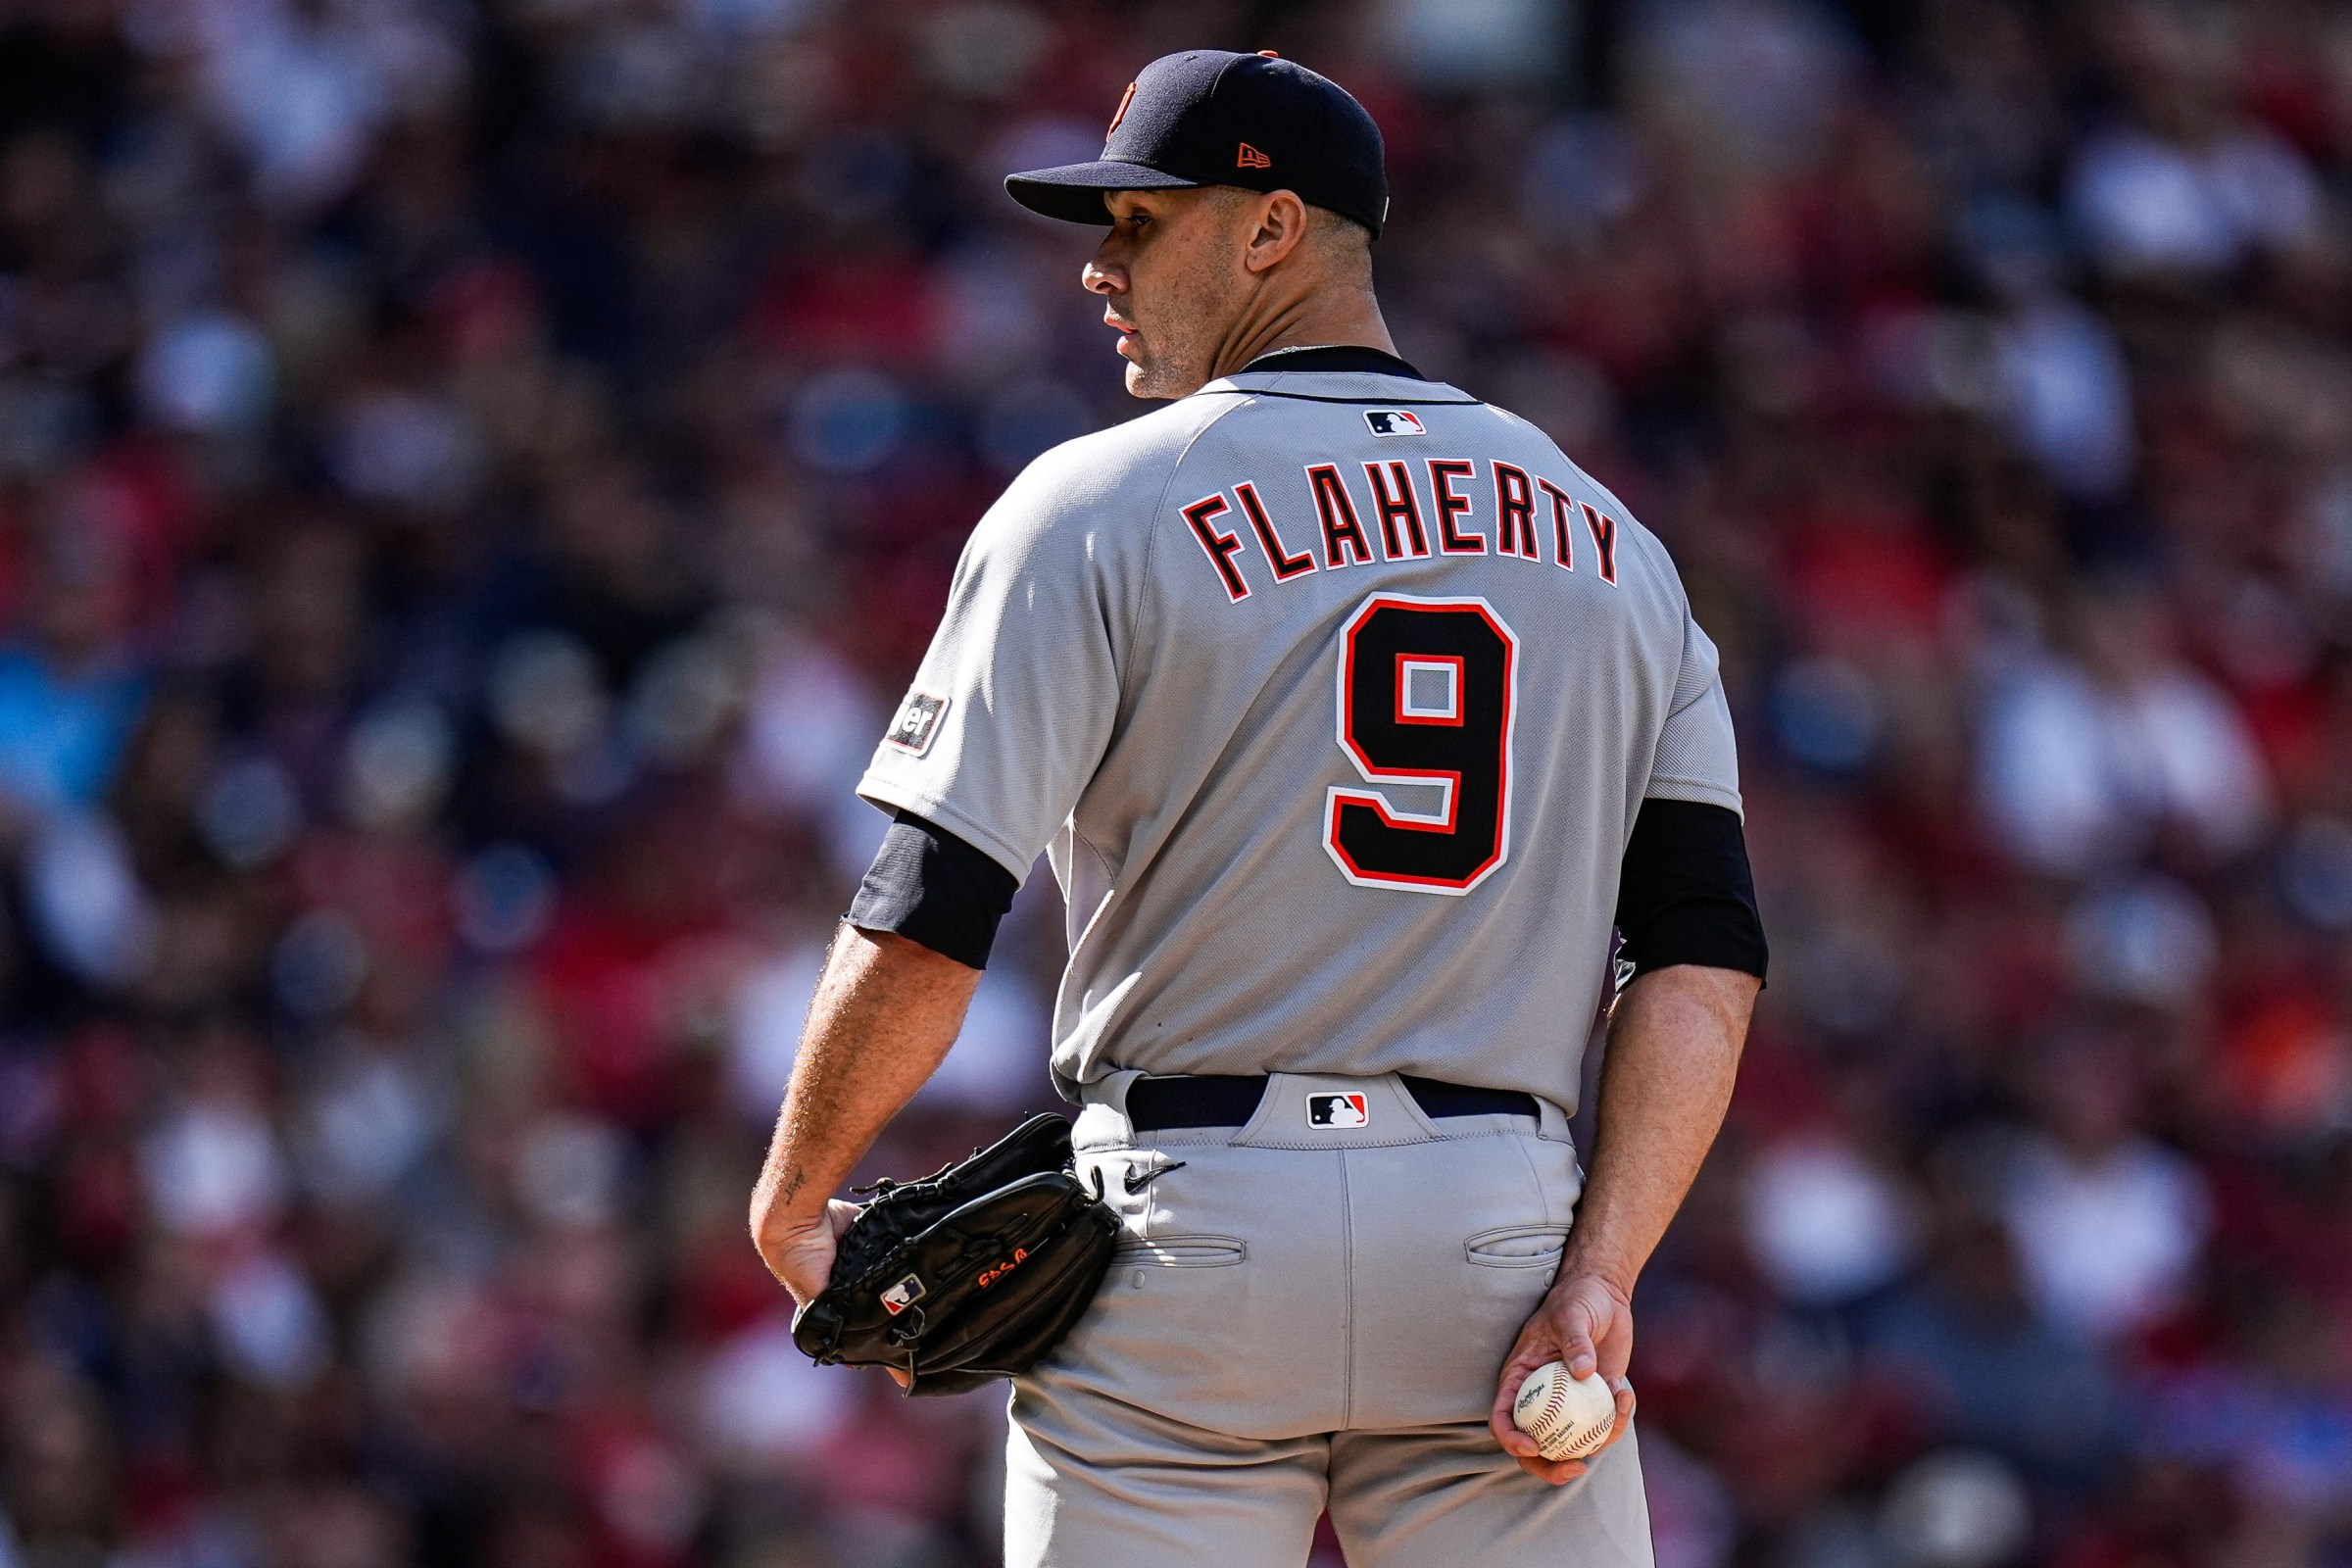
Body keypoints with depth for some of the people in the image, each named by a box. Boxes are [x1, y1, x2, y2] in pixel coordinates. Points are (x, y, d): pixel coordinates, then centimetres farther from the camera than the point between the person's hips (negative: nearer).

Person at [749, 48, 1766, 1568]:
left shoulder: (1092, 505, -1)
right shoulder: (1612, 541, 13)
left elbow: (925, 932, -8)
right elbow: (1706, 957, 2)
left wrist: (794, 1209, 5)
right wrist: (1599, 1275, -5)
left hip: (1190, 1235, -3)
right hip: (1500, 1241, 3)